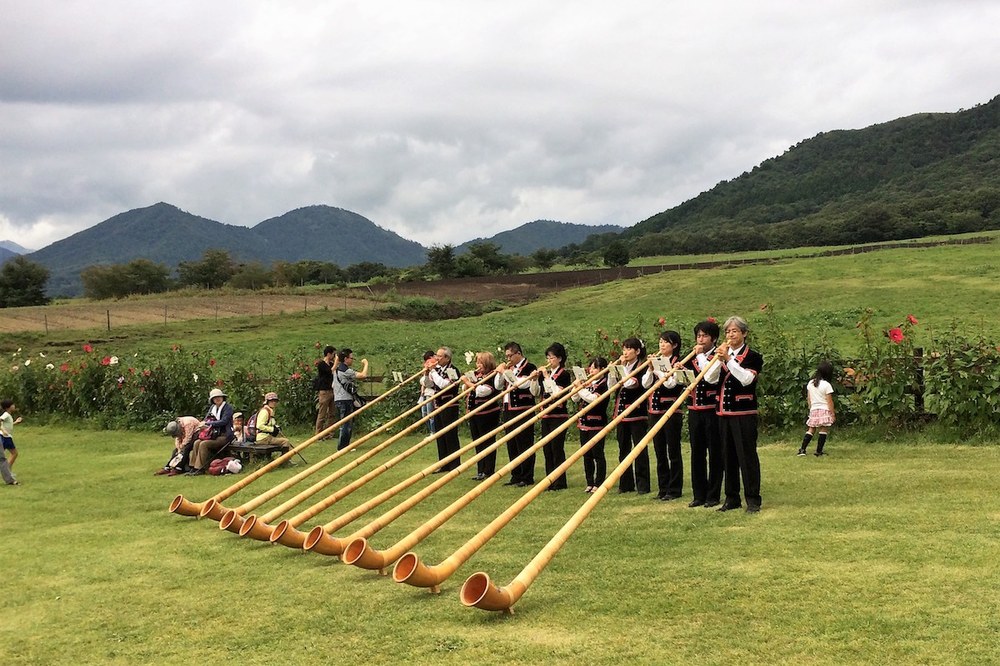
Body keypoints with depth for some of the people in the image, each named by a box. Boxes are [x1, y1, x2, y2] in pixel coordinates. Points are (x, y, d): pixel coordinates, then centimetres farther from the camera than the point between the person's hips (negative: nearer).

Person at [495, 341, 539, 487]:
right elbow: (498, 386, 14)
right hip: (509, 410, 8)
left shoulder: (529, 367, -7)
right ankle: (516, 476, 19)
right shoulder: (509, 368, 15)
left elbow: (521, 384, -21)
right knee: (511, 445, 11)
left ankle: (527, 478, 2)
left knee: (524, 444, -4)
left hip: (523, 410, -8)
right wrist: (500, 373, -1)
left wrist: (505, 372, -15)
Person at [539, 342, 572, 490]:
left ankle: (560, 482, 0)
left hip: (558, 416, -8)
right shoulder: (547, 373, 14)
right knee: (547, 449, 9)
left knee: (557, 449, -6)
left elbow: (556, 391, -21)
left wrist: (547, 377, -18)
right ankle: (550, 481, 16)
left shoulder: (564, 374, -7)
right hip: (546, 416, 8)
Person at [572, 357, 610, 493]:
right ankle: (590, 483, 17)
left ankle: (599, 483, 2)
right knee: (586, 455, 10)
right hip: (584, 423, 8)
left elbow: (594, 399, -22)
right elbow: (575, 399, 13)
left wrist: (581, 388, -16)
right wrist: (577, 387, -3)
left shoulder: (604, 384, -8)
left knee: (598, 454, -3)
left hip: (597, 423, -8)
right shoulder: (588, 383, 13)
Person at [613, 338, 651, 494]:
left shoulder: (642, 367, -6)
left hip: (636, 413, -7)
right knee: (623, 450, 11)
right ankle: (625, 484, 18)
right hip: (621, 413, 7)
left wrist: (623, 368, -14)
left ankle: (642, 485, -1)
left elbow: (631, 383, -21)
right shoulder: (623, 366, 15)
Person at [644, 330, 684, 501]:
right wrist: (650, 368, -9)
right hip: (655, 411, 6)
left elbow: (671, 383, -19)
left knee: (673, 451, -1)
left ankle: (675, 489, 5)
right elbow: (645, 384, 5)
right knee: (659, 451, 10)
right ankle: (663, 488, 17)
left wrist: (657, 369, -14)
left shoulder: (678, 363, -4)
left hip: (671, 411, -6)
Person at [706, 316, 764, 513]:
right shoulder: (722, 354, 14)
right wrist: (719, 359, -14)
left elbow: (747, 378, -20)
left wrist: (729, 359, -24)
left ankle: (753, 499, 1)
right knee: (728, 456, 9)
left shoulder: (753, 356, -2)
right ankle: (732, 498, 17)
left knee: (747, 456, -5)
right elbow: (709, 377, 1)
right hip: (724, 412, 6)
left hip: (744, 413, -6)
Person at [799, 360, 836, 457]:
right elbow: (829, 401, -10)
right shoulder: (827, 385, -12)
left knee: (811, 430, 11)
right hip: (824, 410, -5)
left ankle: (802, 449, 2)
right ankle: (819, 451, 0)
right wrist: (833, 414, -4)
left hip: (813, 410, 5)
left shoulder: (810, 383, 5)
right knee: (824, 430, 2)